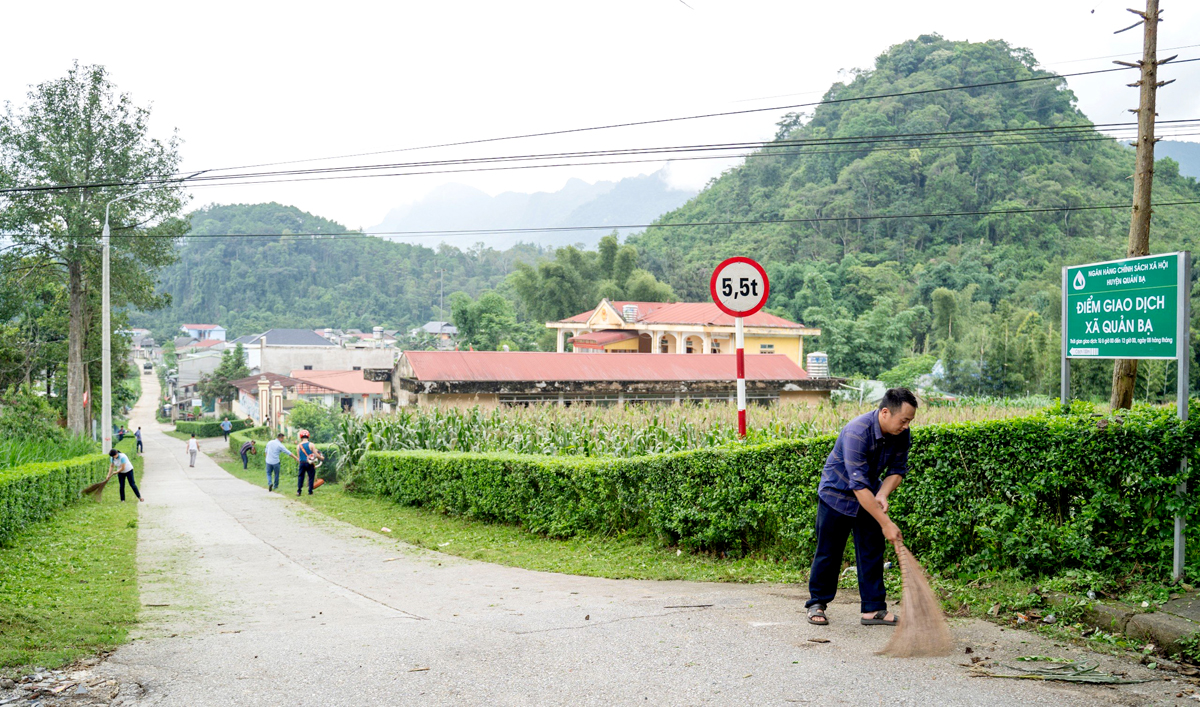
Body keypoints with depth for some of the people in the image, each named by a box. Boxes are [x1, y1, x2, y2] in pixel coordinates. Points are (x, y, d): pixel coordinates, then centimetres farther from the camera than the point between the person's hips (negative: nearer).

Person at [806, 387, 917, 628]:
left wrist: (882, 494, -23)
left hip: (869, 497, 6)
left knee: (872, 552, 2)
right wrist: (886, 523, -36)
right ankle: (817, 603, 17)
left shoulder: (902, 435, -14)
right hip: (837, 493, -5)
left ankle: (874, 609, 7)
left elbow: (897, 469, -2)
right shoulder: (857, 433, -35)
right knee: (829, 552, 2)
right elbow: (859, 486, -36)